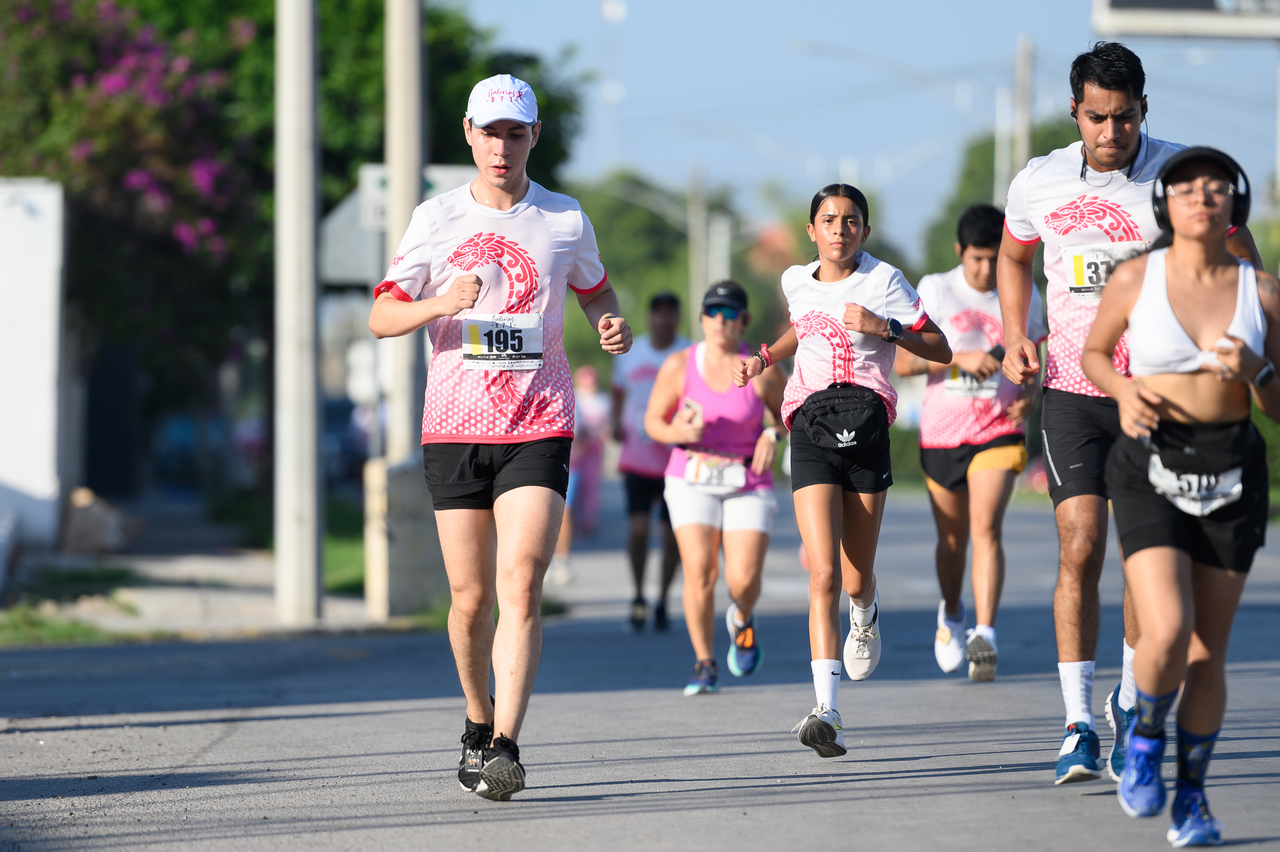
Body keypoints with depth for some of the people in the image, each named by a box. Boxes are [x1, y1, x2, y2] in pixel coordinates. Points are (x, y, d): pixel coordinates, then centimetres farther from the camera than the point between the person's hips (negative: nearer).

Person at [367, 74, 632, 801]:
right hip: (455, 428, 1)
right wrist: (441, 304, -18)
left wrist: (614, 326, -1)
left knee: (521, 584, -16)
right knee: (471, 597, 4)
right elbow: (381, 318, 2)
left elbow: (596, 290, 22)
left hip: (539, 428, -1)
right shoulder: (437, 220, 4)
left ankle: (504, 748, -21)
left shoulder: (566, 221, 5)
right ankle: (478, 720, 29)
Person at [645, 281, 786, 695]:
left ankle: (742, 620, 26)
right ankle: (705, 665, -1)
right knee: (699, 571, -15)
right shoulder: (679, 366, -5)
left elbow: (787, 414, 8)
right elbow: (653, 420, 4)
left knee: (744, 579, -11)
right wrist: (678, 433, -18)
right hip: (692, 481, 0)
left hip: (748, 485, 0)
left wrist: (773, 436, -14)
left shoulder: (763, 369, -6)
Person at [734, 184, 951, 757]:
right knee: (823, 574, -15)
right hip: (812, 431, 1)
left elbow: (941, 350, 3)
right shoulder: (796, 281, 14)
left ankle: (865, 616, 46)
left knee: (856, 581, 4)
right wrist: (765, 357, 20)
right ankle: (826, 713, -21)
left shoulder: (883, 281, 3)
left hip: (867, 426, -1)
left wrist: (885, 328, -11)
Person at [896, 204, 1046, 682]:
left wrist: (1030, 396, -6)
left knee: (987, 528, -19)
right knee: (952, 539, 12)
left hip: (1000, 432, -1)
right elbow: (902, 362, -6)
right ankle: (951, 614, 40)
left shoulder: (1023, 296, 4)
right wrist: (959, 358, -20)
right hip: (942, 433, 1)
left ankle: (985, 635, -25)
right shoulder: (934, 291, -2)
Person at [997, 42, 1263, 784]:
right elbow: (1014, 256, 20)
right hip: (1072, 389, 1)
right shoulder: (1038, 184, 0)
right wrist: (1015, 335, 5)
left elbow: (1241, 255, 5)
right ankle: (1079, 725, -9)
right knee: (1079, 553, -11)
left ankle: (1131, 702, 23)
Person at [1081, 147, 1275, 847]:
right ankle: (1147, 733, 13)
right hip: (1150, 472, -2)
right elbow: (1093, 353, 11)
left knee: (1209, 651, 6)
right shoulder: (1135, 279, -5)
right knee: (1168, 635, -19)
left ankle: (1191, 796, 26)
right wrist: (1124, 391, -10)